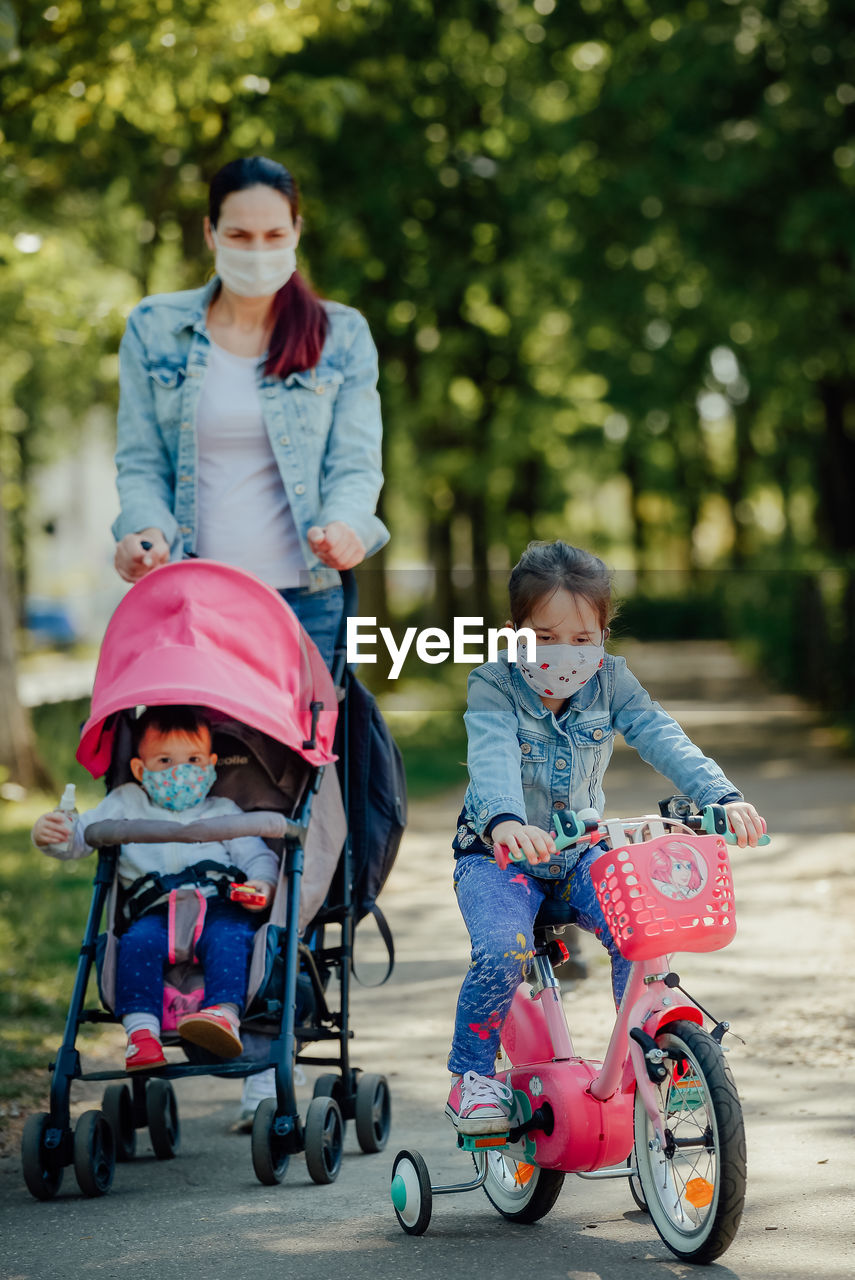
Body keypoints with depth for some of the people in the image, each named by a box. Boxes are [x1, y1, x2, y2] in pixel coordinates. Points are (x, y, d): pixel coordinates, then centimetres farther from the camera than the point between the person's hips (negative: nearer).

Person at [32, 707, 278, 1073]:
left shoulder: (223, 812, 22)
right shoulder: (126, 805, 23)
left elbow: (259, 856, 17)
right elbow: (81, 835, 17)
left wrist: (262, 884, -7)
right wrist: (49, 835, -7)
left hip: (220, 908, 0)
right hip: (156, 911, 0)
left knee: (228, 939, -34)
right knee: (137, 942, -32)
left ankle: (225, 1014, -53)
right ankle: (141, 1030, -42)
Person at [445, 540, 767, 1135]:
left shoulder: (610, 681, -4)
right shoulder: (493, 686, -13)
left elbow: (663, 739, -17)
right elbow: (492, 757, -32)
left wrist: (722, 796, -36)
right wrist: (505, 821, -54)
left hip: (581, 856, 3)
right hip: (498, 856, -3)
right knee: (502, 950, -29)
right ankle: (472, 1076, -8)